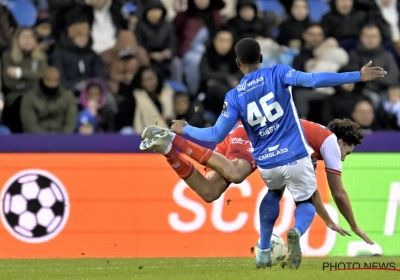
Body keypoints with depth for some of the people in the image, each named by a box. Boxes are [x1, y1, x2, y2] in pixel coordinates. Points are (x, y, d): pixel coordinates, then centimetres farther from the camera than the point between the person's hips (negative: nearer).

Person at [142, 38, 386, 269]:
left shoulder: (234, 97, -1)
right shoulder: (278, 74, -5)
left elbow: (217, 135, -4)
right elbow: (312, 80, -18)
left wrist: (185, 129, 13)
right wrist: (359, 76, -20)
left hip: (267, 164, 3)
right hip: (295, 158, -3)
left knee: (273, 193, 35)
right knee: (306, 203, 19)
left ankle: (264, 252, 26)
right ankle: (297, 231, -18)